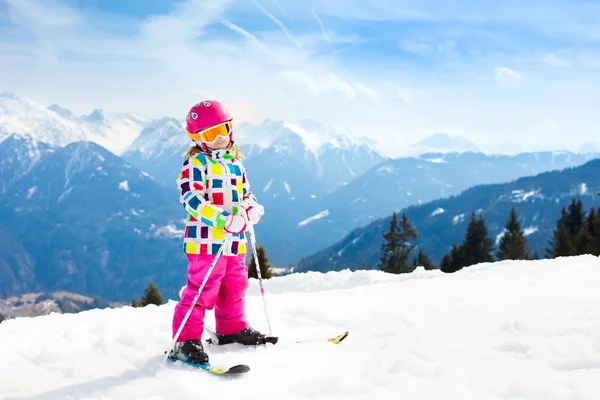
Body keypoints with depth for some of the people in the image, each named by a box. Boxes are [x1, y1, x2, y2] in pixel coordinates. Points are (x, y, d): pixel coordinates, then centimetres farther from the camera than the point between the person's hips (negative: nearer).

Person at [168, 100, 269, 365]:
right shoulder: (195, 163, -9)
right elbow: (191, 198, -20)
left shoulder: (235, 163, 15)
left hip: (235, 240, 8)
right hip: (206, 239, -7)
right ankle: (185, 340, -3)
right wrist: (223, 218, -30)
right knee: (201, 290, -8)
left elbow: (245, 192, 23)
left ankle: (232, 328, 35)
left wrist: (252, 208, -2)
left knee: (234, 286, 18)